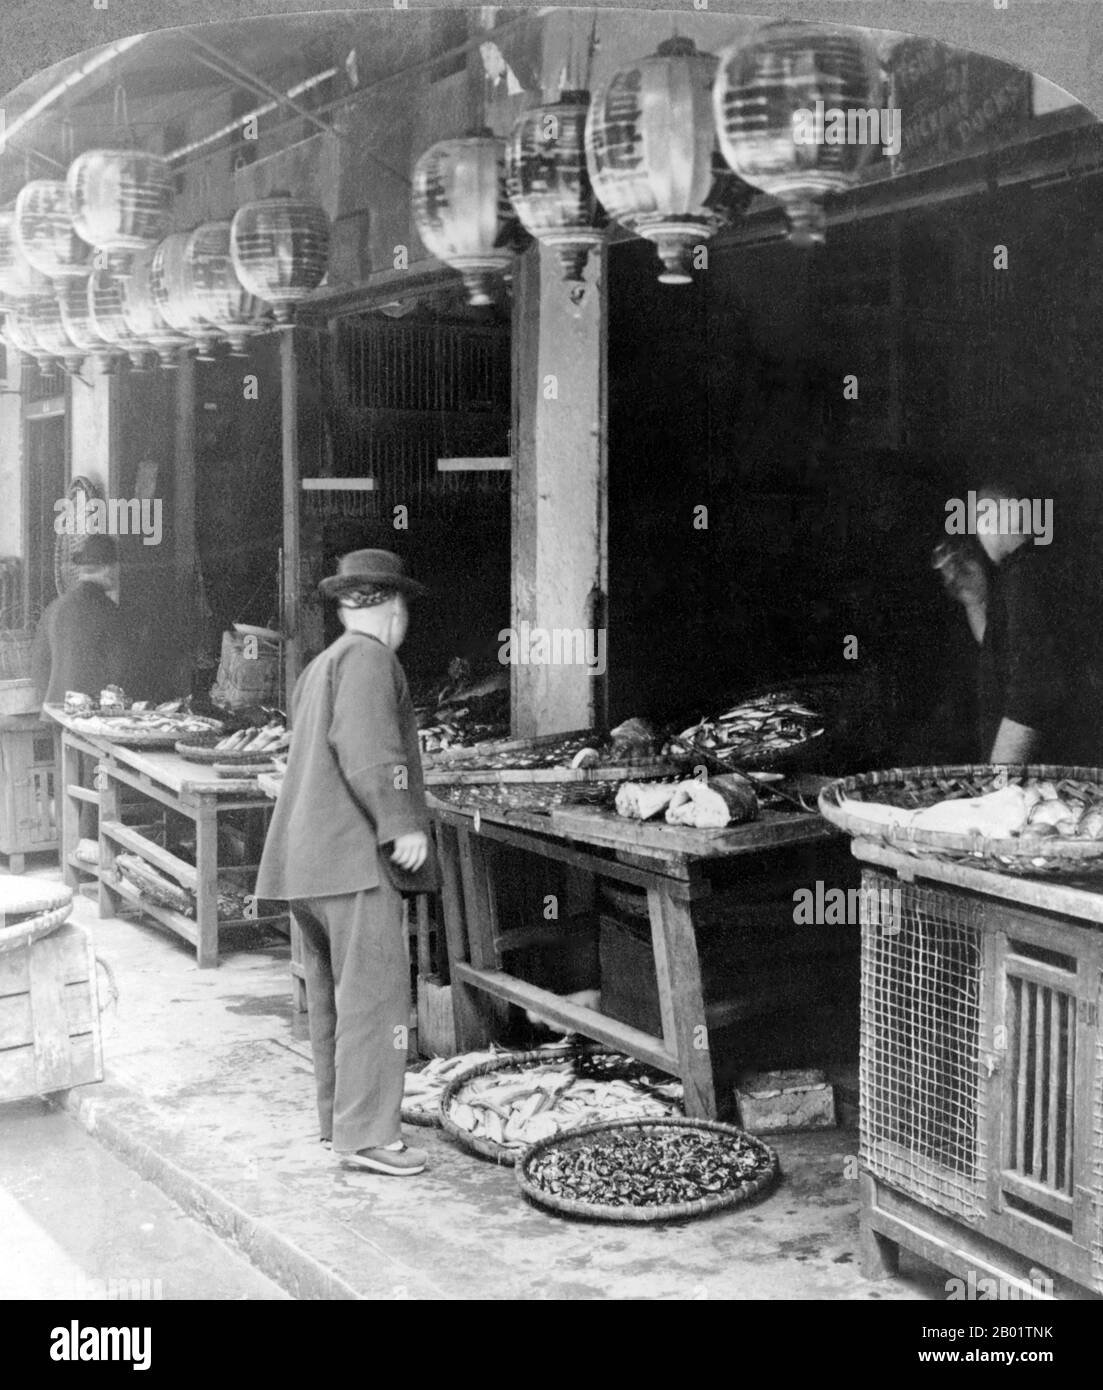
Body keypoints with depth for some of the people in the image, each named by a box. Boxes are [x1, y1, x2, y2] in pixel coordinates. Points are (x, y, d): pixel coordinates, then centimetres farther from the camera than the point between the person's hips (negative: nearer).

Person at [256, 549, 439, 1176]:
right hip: (355, 856, -10)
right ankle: (367, 1133, -8)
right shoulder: (368, 657, -8)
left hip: (308, 856, 10)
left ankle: (339, 1114, 25)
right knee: (375, 992, -8)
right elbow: (365, 748, -21)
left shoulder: (318, 667, 22)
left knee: (333, 993, 16)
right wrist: (402, 824, -20)